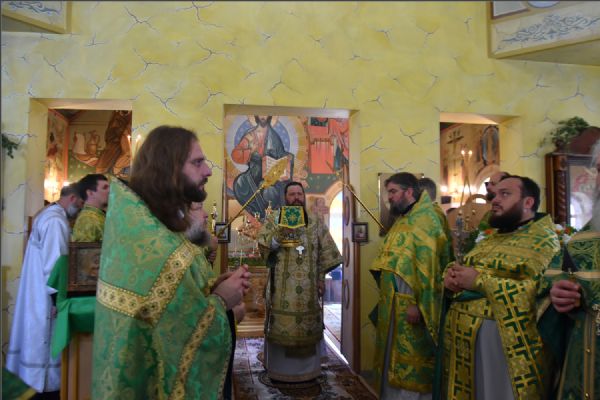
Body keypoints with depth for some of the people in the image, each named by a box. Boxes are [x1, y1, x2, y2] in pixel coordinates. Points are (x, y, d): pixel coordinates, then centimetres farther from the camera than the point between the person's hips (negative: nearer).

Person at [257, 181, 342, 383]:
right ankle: (279, 366, 18)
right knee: (282, 325, 1)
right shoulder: (274, 220, 3)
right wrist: (280, 234, -25)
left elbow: (326, 251, 8)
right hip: (282, 286, -2)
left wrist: (321, 277, 2)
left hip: (308, 287, 2)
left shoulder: (316, 223, 9)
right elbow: (263, 244, -9)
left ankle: (307, 367, 26)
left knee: (309, 326, 9)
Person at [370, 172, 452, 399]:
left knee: (411, 363, 2)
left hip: (410, 306, -9)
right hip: (393, 306, 9)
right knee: (395, 362, 17)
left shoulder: (425, 219, -13)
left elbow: (430, 265, -22)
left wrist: (419, 304, -25)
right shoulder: (401, 221, 16)